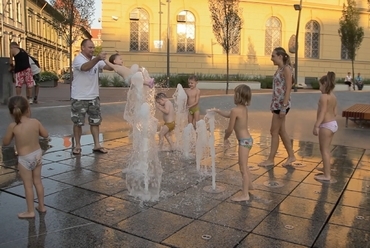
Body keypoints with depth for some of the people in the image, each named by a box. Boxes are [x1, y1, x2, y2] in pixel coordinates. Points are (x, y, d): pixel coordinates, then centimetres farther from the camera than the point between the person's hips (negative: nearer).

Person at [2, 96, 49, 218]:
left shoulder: (13, 126, -18)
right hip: (37, 154, 4)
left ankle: (30, 211, 20)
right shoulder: (35, 122, -12)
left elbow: (5, 143, -5)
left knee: (28, 185, 9)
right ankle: (41, 206, 32)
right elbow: (46, 135, 2)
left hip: (25, 159, -4)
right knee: (38, 182, 19)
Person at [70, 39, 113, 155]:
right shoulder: (78, 59, -13)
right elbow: (85, 67, -35)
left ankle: (97, 145, 18)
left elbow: (108, 67, -6)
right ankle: (77, 146, 19)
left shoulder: (96, 60, 6)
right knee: (78, 122, 5)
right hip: (79, 98, -6)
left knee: (95, 121, 10)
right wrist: (97, 58, -50)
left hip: (93, 97, 6)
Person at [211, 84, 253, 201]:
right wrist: (217, 111, 37)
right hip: (247, 139, 10)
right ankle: (249, 185, 43)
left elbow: (230, 129, -13)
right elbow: (229, 115, 27)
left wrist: (225, 138, 5)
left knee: (243, 168, -6)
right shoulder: (244, 108, 8)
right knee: (244, 166, 26)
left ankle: (245, 195, -3)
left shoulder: (235, 110, -19)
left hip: (244, 141, -10)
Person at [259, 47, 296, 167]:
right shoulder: (279, 69, 14)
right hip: (277, 103, 9)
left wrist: (284, 107, -22)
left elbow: (288, 89, -18)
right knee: (281, 131, 14)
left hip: (282, 104, -9)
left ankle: (271, 159, 8)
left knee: (274, 132, -2)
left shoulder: (286, 69, -12)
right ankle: (291, 156, 24)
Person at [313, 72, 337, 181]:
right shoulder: (333, 97, 11)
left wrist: (316, 126, -24)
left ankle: (327, 175, 3)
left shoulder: (324, 96, -16)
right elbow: (334, 112, 15)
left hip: (326, 125, -9)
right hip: (333, 124, 9)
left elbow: (322, 113, -22)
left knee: (324, 150, -2)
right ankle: (326, 172, 28)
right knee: (325, 150, 18)